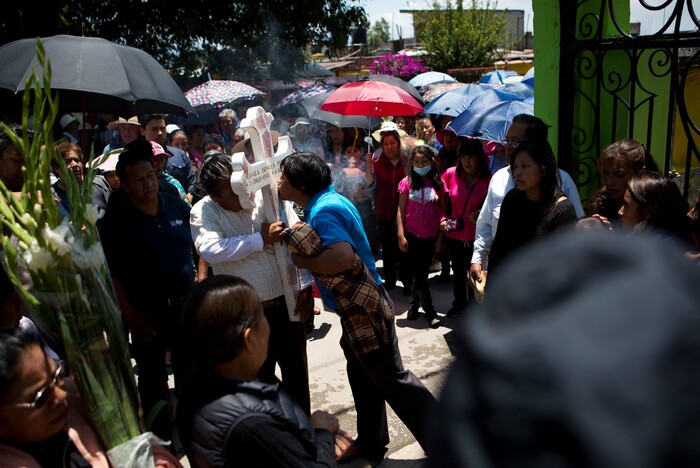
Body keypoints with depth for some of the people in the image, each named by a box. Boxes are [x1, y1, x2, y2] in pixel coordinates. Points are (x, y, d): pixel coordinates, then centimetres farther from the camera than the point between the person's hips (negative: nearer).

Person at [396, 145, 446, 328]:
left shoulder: (438, 183, -1)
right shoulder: (407, 182, -4)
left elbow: (442, 209, 3)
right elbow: (401, 210, -3)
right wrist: (400, 235, -9)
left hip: (430, 235, 2)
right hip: (412, 235, -1)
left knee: (422, 272, 11)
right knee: (420, 274, 2)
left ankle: (414, 304, 30)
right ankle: (430, 311, 15)